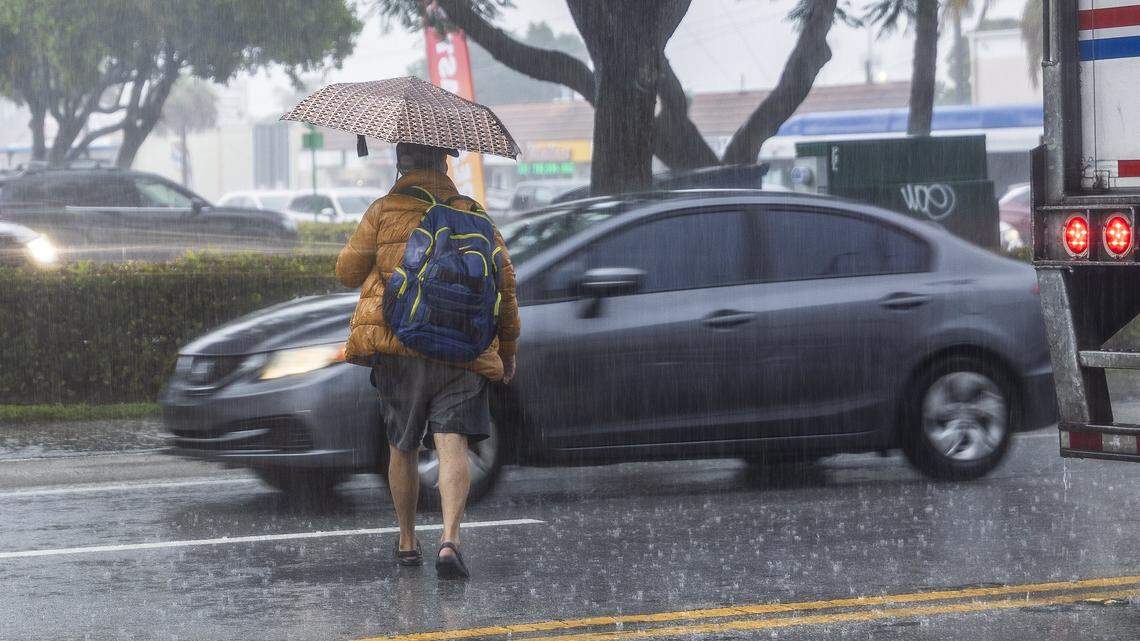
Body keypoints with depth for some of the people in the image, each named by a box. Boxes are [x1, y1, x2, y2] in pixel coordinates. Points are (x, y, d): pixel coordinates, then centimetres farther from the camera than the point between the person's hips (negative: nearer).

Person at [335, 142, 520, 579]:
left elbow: (347, 272, 7)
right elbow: (505, 283, 9)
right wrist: (508, 350, 18)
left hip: (398, 347, 0)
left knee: (402, 447, 15)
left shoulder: (382, 212, 1)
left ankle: (407, 543, 25)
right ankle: (449, 540, -24)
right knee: (453, 445, -6)